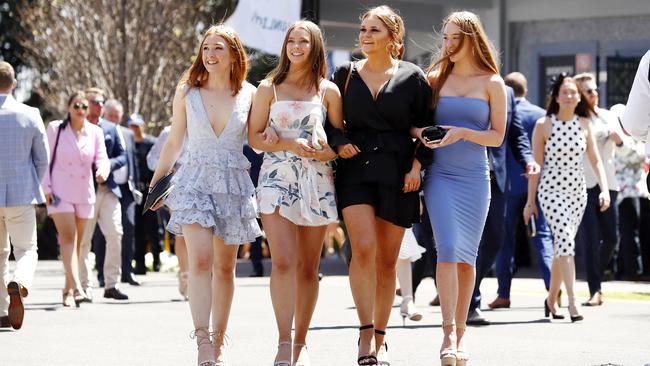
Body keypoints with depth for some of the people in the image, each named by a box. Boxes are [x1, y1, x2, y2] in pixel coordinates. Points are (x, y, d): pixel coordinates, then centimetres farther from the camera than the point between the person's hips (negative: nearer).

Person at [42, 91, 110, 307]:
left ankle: (68, 291, 20)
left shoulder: (95, 132, 6)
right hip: (59, 192, -4)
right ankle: (76, 288, -30)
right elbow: (45, 159, 0)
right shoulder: (55, 129, -1)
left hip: (84, 193, 4)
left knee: (77, 242, 9)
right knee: (68, 237, -18)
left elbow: (101, 158, 0)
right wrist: (46, 187, -7)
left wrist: (102, 170, -24)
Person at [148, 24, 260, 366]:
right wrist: (156, 182, 13)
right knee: (200, 261, -17)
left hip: (234, 184, 1)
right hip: (195, 180, -1)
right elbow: (174, 142, 12)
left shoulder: (248, 94, 4)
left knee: (224, 267, 8)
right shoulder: (187, 92, 4)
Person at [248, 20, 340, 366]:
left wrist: (322, 150, -12)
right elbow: (254, 137, 3)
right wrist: (290, 145, -12)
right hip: (277, 179, -1)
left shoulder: (328, 91, 8)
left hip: (316, 182, 1)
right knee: (283, 262, -16)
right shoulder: (269, 88, 7)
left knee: (308, 267, 4)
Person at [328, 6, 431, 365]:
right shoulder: (346, 75, 9)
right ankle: (365, 334, -17)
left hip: (397, 174, 0)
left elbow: (425, 128, 6)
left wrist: (417, 164, -6)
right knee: (364, 248, -18)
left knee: (387, 259, 5)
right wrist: (339, 143, -4)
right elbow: (331, 121, 16)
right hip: (355, 170, 0)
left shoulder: (412, 77, 4)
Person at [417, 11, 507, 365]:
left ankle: (460, 332, 16)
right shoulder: (435, 78, 8)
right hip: (440, 175, 0)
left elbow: (497, 136, 2)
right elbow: (419, 123, 12)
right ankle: (448, 334, -21)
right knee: (448, 250, -15)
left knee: (466, 256, 5)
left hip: (474, 177, 1)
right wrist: (423, 136, -10)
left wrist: (464, 133, -14)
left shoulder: (491, 83, 4)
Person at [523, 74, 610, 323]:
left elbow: (595, 161, 9)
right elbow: (536, 165, -1)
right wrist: (530, 201, 0)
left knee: (562, 246, 9)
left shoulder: (584, 124, 6)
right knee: (565, 240, -19)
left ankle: (551, 300, 24)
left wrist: (604, 189, -4)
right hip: (551, 190, -4)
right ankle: (572, 302, -24)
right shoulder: (543, 125, -5)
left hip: (577, 191, 4)